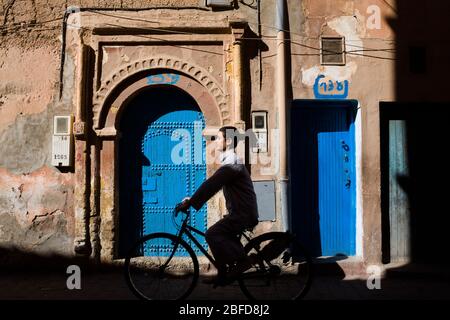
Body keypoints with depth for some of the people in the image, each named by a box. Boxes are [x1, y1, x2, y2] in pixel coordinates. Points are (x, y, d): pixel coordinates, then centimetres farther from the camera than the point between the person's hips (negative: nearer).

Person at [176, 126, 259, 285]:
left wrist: (189, 203, -21)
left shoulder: (231, 163, -17)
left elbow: (211, 185, -24)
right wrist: (193, 199, 15)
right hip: (241, 212, 10)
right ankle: (223, 275, 18)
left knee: (212, 234, -16)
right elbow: (212, 185, 21)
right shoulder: (231, 161, 17)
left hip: (243, 214, -10)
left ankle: (242, 260, -7)